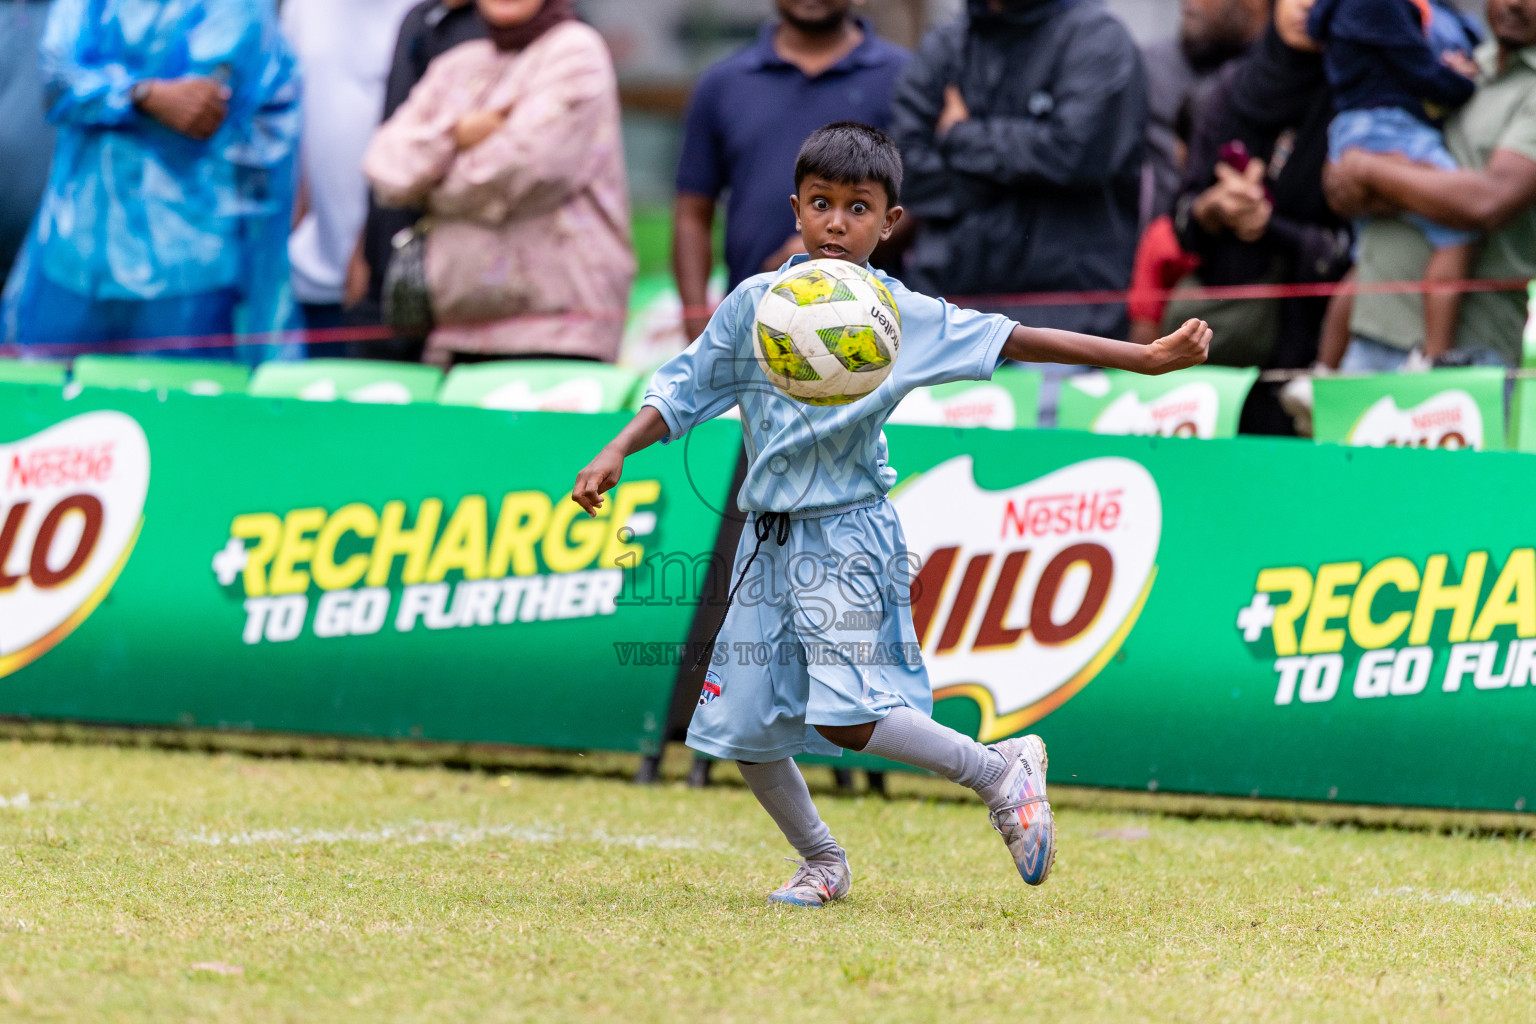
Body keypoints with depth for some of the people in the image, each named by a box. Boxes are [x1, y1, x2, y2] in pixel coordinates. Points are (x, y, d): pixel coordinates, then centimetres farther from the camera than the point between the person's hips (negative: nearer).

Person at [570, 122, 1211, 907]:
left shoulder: (901, 314, -4)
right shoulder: (755, 305, 4)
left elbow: (1011, 342, -5)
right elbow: (683, 390, 11)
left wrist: (1145, 357, -8)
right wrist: (616, 453, -3)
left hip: (849, 533, -4)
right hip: (769, 537, 4)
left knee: (846, 716, -19)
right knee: (742, 727, 6)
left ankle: (1001, 769, 1)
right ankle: (821, 862, 28)